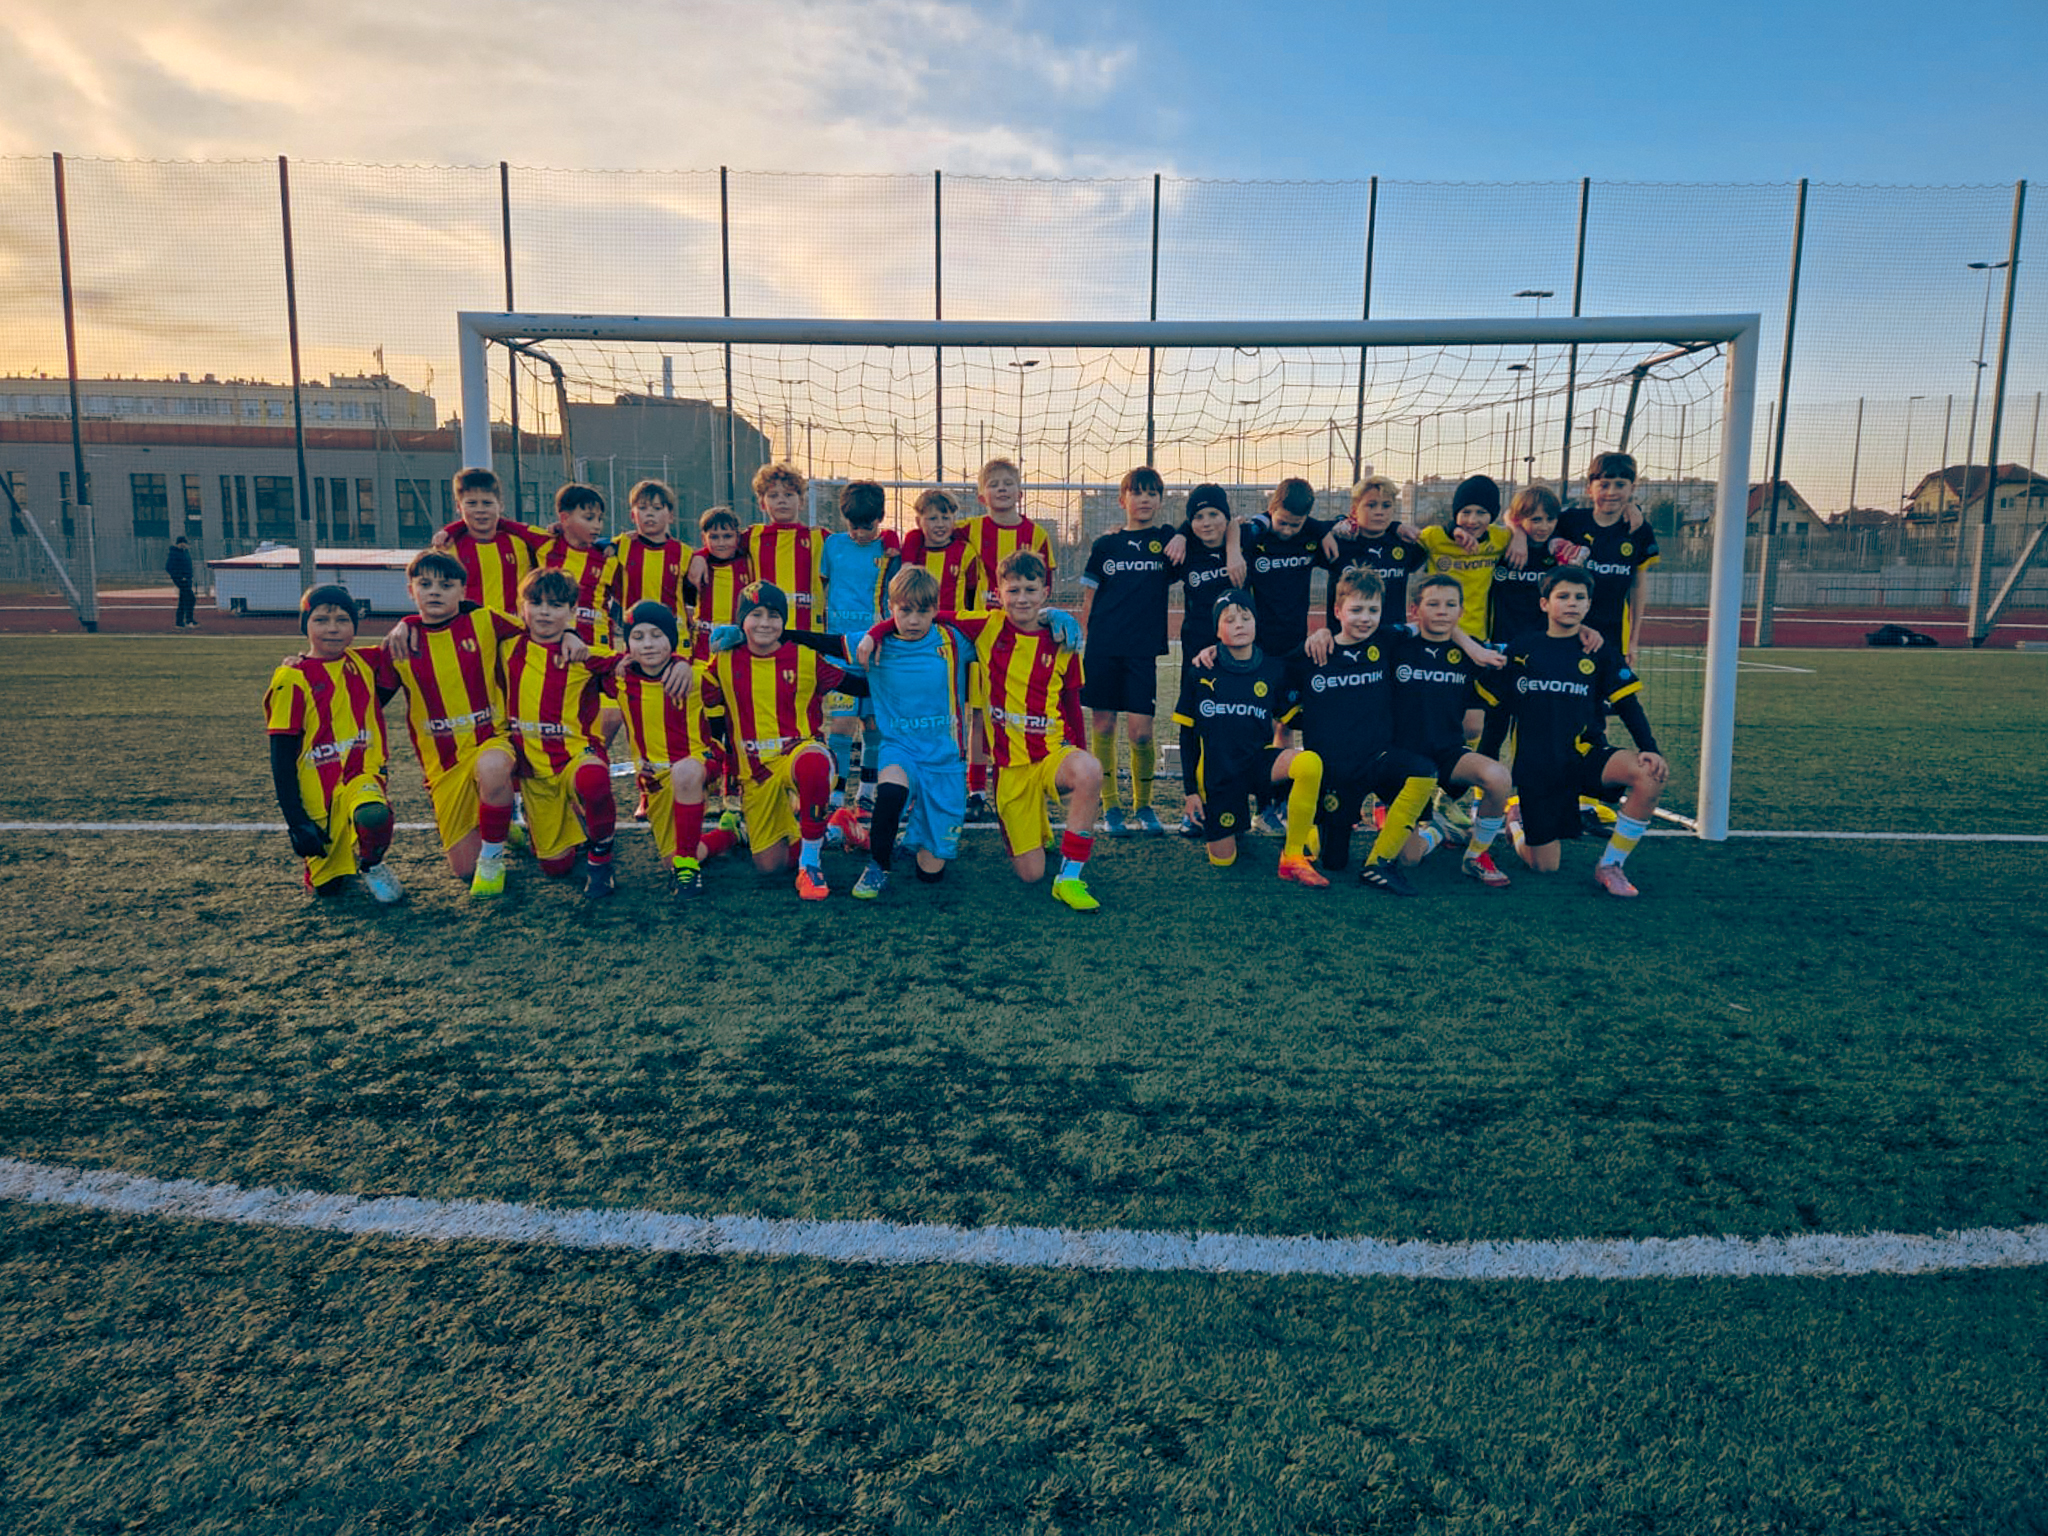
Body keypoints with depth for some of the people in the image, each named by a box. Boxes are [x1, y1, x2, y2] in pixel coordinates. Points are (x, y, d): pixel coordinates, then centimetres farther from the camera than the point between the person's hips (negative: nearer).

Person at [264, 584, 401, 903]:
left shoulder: (363, 663, 4)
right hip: (317, 791, -1)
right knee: (327, 887, 3)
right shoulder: (292, 679, -8)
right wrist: (296, 821, -13)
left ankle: (371, 865, -2)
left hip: (361, 774, 2)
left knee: (374, 818, -34)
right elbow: (282, 759, -8)